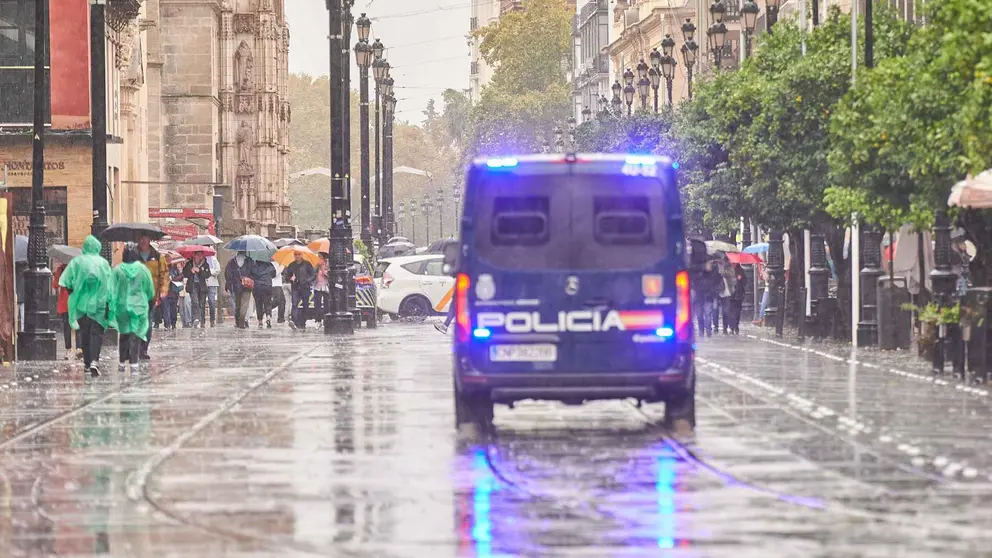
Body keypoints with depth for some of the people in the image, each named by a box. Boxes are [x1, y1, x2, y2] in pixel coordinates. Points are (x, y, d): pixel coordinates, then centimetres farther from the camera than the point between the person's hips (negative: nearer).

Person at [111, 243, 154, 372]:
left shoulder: (117, 270, -6)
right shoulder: (143, 270, -5)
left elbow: (113, 290, -5)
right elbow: (150, 290, 3)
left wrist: (112, 307, 0)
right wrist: (147, 300, 22)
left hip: (122, 306, 1)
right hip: (139, 306, -1)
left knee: (123, 335, 13)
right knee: (136, 334, 0)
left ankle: (122, 362, 17)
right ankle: (134, 363, -9)